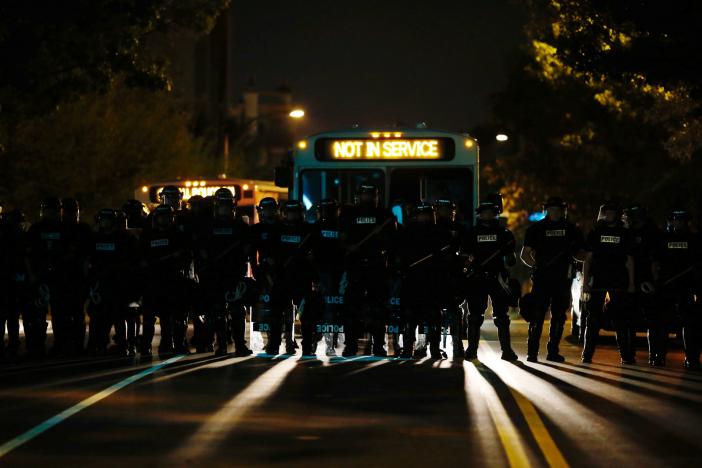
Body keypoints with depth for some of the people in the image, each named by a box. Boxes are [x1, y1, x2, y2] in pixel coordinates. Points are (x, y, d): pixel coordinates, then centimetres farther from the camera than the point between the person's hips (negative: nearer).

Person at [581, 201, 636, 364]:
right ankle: (587, 355, 1)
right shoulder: (595, 233, 10)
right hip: (598, 280, 0)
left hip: (619, 281, 0)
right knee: (594, 318, -1)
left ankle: (626, 355, 2)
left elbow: (629, 260, 10)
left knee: (621, 319, 0)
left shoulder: (625, 234, 11)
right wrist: (585, 281, -1)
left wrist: (631, 283, 2)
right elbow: (588, 258, 7)